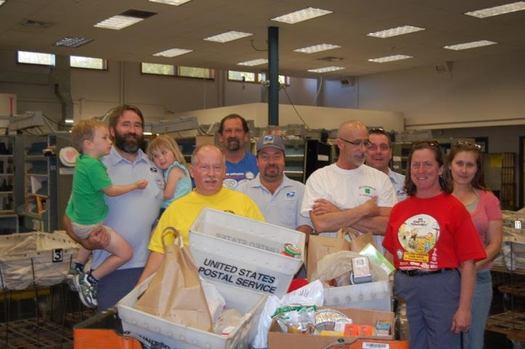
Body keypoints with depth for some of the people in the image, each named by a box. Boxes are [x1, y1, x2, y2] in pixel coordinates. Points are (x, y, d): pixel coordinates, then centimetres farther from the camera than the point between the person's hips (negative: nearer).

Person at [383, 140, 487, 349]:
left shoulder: (455, 208, -6)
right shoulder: (399, 209, 6)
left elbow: (467, 263, -7)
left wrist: (464, 308, -10)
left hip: (441, 289, -3)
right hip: (404, 288, 4)